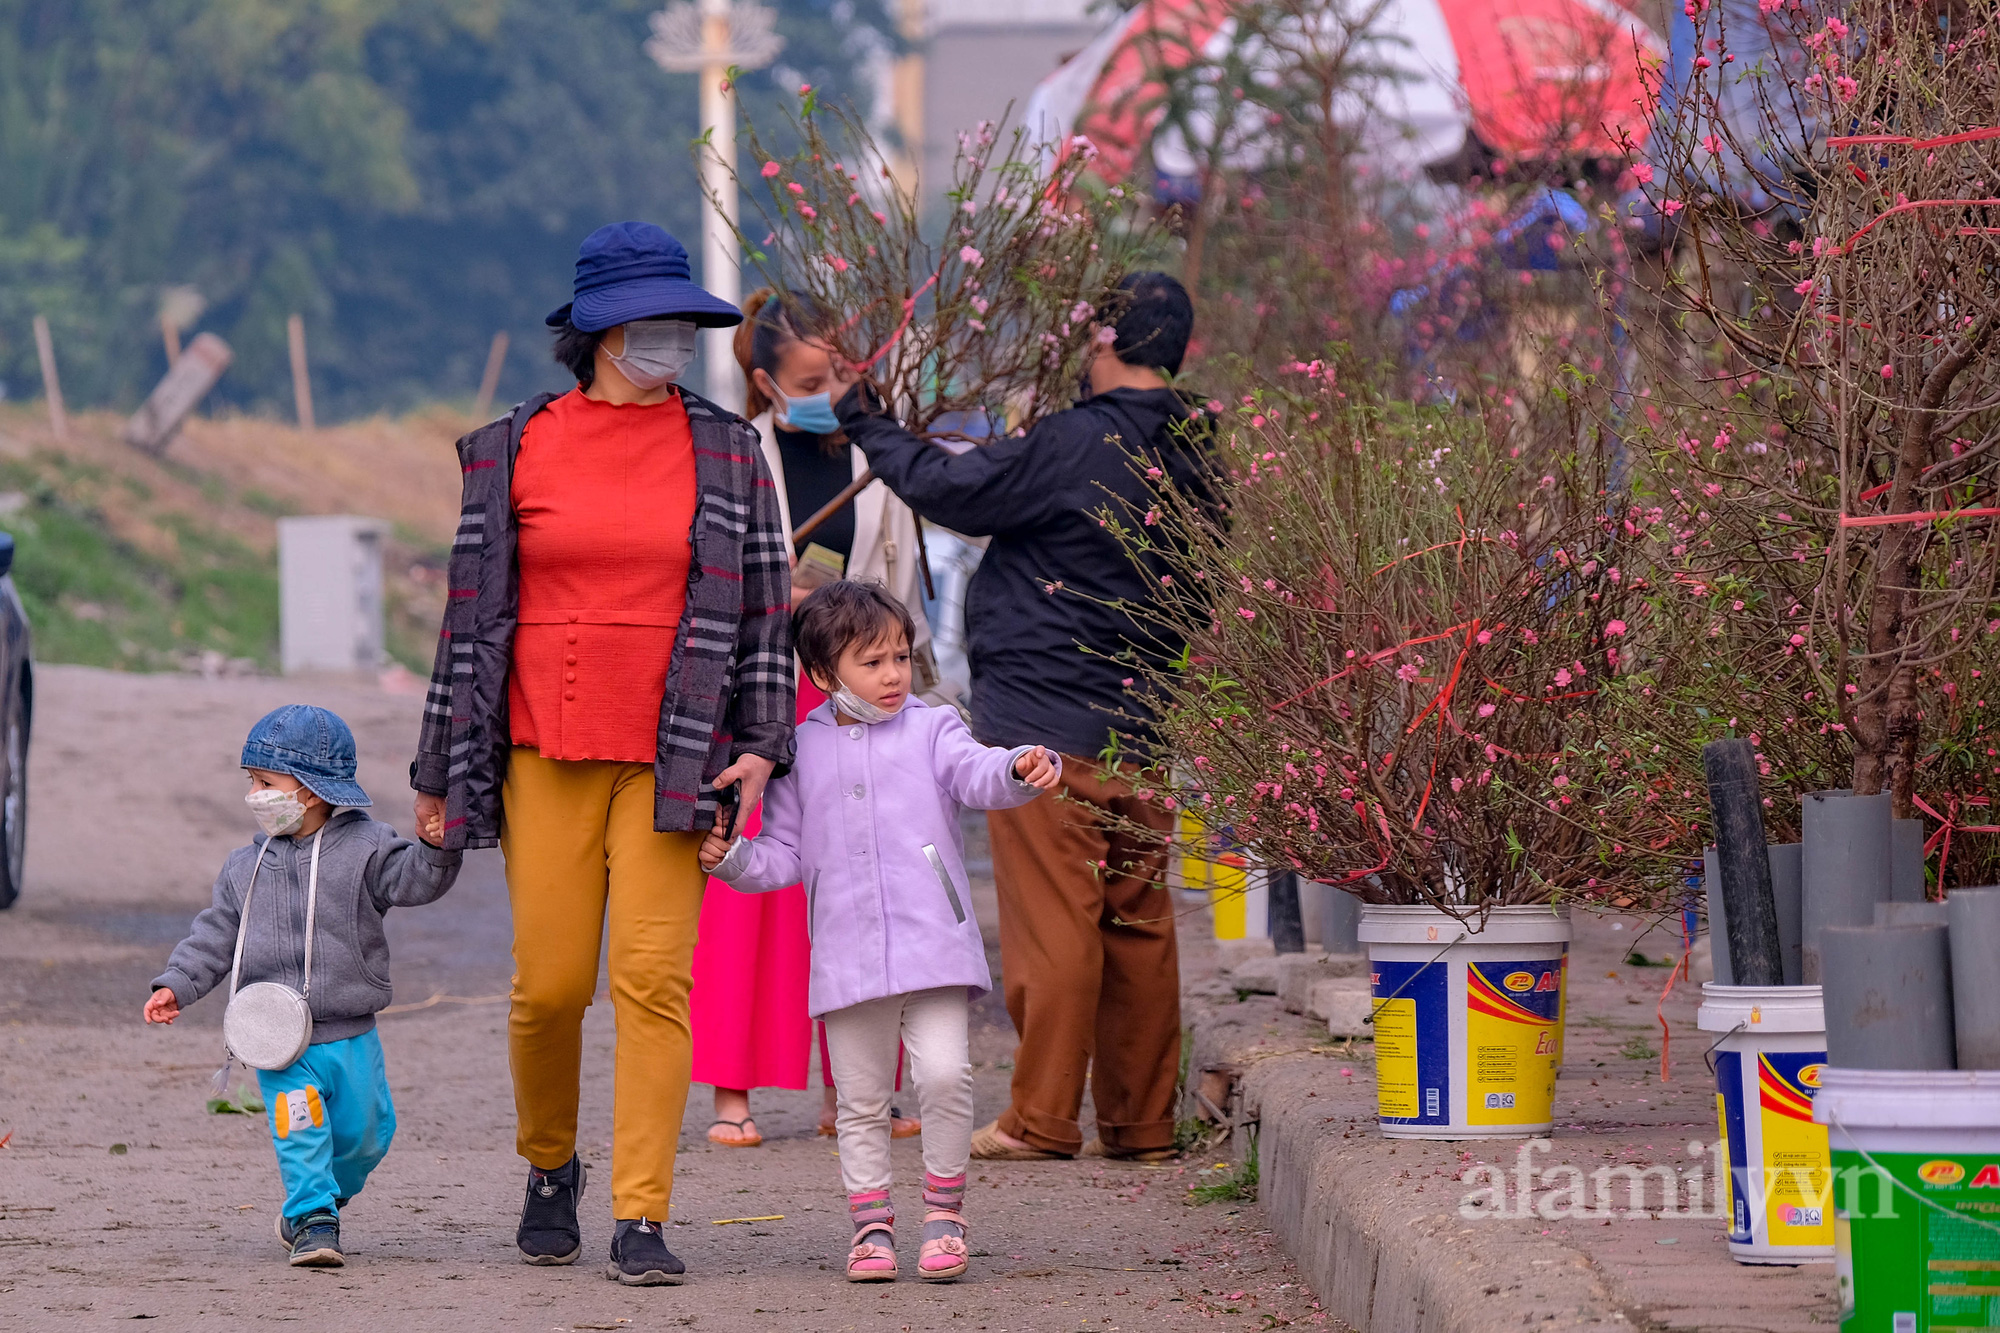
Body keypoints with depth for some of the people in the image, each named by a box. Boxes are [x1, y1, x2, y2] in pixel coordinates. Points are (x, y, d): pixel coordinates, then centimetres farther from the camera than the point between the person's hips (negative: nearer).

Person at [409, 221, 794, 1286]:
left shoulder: (726, 453, 7)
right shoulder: (514, 451, 6)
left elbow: (764, 607, 10)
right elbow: (473, 610, 10)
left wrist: (760, 746, -2)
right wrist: (441, 769, 10)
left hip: (673, 758, 0)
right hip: (545, 756, 0)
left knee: (654, 977, -9)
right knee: (549, 983, -1)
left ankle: (642, 1219, -6)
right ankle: (549, 1170, 26)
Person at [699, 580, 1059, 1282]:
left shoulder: (930, 731, 6)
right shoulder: (803, 753, 11)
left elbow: (978, 775, -12)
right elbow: (785, 853, 15)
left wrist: (1023, 768, -33)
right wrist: (732, 857, -4)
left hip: (931, 946, -2)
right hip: (847, 955, 2)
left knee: (945, 1074, -14)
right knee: (861, 1101, 6)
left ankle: (943, 1211, 3)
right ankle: (871, 1223, 16)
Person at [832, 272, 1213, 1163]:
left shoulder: (1075, 446, -16)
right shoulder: (1192, 459, 7)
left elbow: (949, 489, -8)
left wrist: (868, 426, 8)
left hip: (1044, 721, -7)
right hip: (1142, 723, 7)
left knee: (1051, 918, -3)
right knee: (1137, 921, 10)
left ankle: (1043, 1117, 0)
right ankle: (1141, 1120, 12)